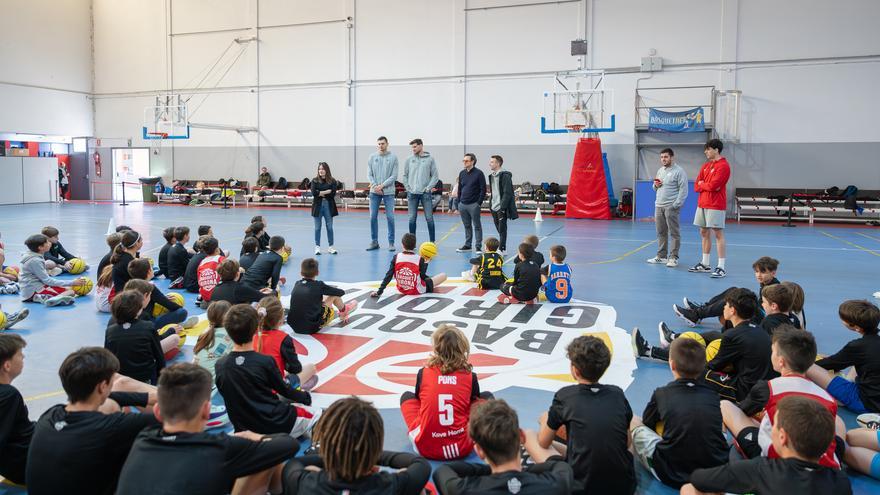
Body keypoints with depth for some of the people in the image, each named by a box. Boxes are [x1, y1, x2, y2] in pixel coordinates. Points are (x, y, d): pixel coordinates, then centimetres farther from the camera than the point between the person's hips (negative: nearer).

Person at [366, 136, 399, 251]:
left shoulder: (393, 157, -1)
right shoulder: (372, 157, 6)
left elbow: (394, 176, -5)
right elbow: (369, 174, 5)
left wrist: (382, 186, -13)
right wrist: (375, 186, -10)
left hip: (388, 192, -2)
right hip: (374, 192, 2)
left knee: (390, 217, -3)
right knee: (373, 217, 4)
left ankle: (391, 242, 6)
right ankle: (374, 242, 14)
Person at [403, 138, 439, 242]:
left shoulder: (430, 159, 2)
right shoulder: (409, 160, 7)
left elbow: (435, 175, 1)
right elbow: (405, 176, 11)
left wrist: (428, 188, -7)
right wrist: (408, 188, 1)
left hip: (425, 193, -2)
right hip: (412, 193, 2)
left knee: (429, 218, -2)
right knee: (412, 218, 4)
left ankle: (432, 242, 4)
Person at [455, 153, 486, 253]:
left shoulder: (478, 173, -6)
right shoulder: (462, 173, 11)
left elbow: (483, 189, -7)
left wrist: (479, 203, -11)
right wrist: (459, 202, 12)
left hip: (474, 205, -6)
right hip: (463, 204, 6)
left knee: (477, 226, 0)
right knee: (467, 226, 13)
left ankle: (478, 246, 3)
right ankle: (467, 245, 21)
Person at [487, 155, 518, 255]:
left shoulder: (505, 176, -13)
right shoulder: (492, 176, 14)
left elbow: (507, 193, -17)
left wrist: (503, 207, -21)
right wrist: (491, 204, 13)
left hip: (502, 208, -8)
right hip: (494, 208, 8)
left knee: (502, 229, -4)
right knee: (499, 229, 12)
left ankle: (502, 249, 0)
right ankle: (503, 249, 19)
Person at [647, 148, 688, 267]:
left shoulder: (679, 171, -8)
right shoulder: (660, 171, 17)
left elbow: (683, 190, -13)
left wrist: (676, 204, -18)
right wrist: (656, 185, 3)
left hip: (671, 207, -7)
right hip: (658, 206, 8)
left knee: (674, 233, -3)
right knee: (661, 233, 12)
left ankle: (673, 257, 1)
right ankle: (661, 256, 19)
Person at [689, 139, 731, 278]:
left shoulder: (723, 166, -10)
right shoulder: (705, 166, 14)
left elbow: (713, 185, -19)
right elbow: (697, 186, 9)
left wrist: (702, 184, -1)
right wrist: (707, 186, -9)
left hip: (715, 206, -8)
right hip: (702, 204, 8)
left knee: (718, 234, -6)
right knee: (704, 233, 12)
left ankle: (721, 267, -4)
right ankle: (705, 264, 22)